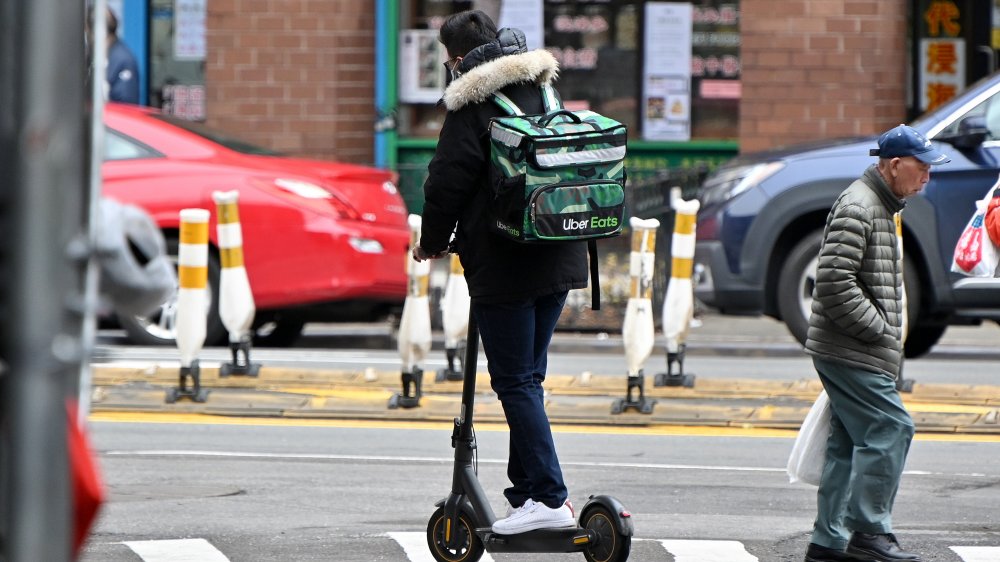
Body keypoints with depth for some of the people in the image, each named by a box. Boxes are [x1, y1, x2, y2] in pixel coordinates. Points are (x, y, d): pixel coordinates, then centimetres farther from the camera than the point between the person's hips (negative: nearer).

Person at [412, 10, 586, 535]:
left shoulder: (473, 107, -10)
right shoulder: (542, 94, 13)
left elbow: (447, 185, -10)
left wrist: (432, 242, 8)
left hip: (503, 266, -8)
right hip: (559, 259, 8)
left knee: (515, 380, -5)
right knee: (528, 377, 14)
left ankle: (549, 497, -10)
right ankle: (527, 491, 16)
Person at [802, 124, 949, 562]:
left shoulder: (880, 207, 20)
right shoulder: (857, 207, -14)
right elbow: (834, 282, -22)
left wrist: (886, 333, 16)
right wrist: (879, 328, -18)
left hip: (860, 353, 10)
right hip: (852, 353, -10)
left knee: (849, 443, 10)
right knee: (890, 430, -12)